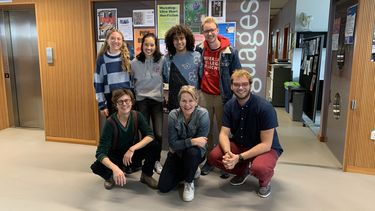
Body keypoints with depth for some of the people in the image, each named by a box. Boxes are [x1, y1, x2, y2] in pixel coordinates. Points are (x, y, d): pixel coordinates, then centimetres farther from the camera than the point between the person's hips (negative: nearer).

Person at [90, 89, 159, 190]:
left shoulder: (137, 116, -16)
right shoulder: (110, 122, -25)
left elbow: (150, 135, -22)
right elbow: (100, 152, -30)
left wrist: (132, 149, -35)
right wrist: (115, 168, -48)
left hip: (132, 154, 2)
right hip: (115, 155, -2)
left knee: (153, 146, -25)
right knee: (97, 167, -30)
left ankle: (146, 175, 0)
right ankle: (110, 176, 6)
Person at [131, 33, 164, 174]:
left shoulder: (162, 60, -6)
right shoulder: (135, 62, -2)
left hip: (157, 100, 0)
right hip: (141, 100, 1)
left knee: (158, 133, -2)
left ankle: (157, 161, 18)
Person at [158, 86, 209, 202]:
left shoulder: (203, 115, -24)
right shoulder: (173, 115, -19)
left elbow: (200, 142, -22)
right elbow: (172, 144, -20)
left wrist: (178, 145, -16)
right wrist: (192, 141, -34)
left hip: (196, 153, -2)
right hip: (177, 153, 2)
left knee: (191, 151, -39)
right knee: (163, 187, -5)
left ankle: (189, 182, -8)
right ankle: (191, 171, 21)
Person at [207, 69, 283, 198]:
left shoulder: (265, 108, -23)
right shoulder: (230, 106, -7)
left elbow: (266, 144, -24)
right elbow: (224, 133, -10)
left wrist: (239, 157, -31)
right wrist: (227, 153, -31)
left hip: (266, 148, -5)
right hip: (240, 145, 5)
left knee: (259, 168, -38)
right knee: (213, 156, -18)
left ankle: (265, 180, 2)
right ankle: (243, 170, 12)